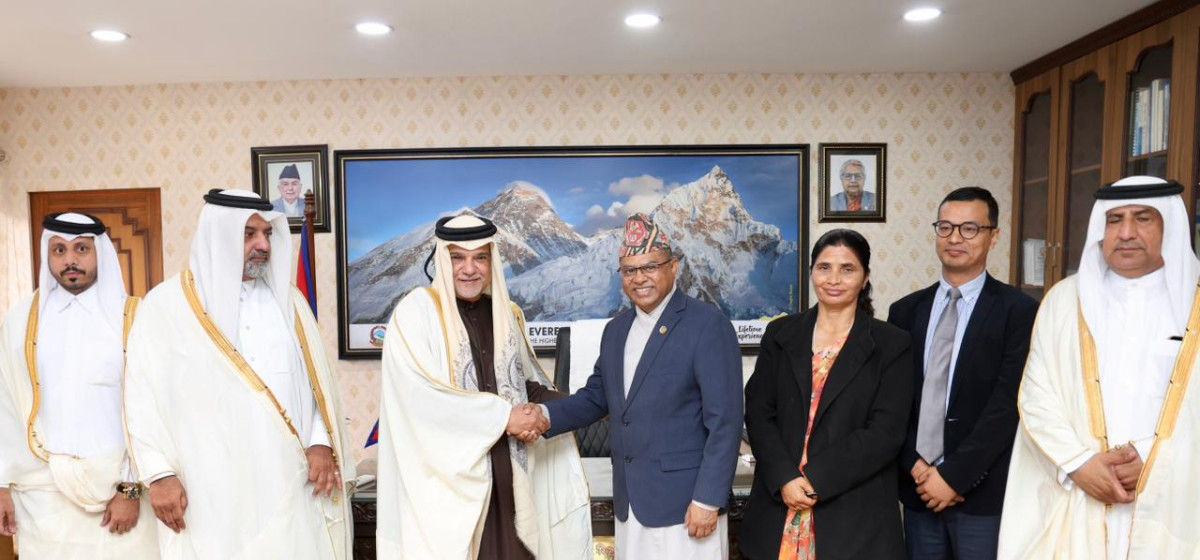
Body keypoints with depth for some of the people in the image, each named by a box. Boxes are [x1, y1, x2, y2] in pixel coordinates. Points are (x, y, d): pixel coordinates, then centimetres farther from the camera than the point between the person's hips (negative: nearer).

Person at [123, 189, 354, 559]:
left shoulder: (287, 299, 10)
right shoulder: (167, 304, -1)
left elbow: (317, 378, 9)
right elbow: (143, 395, -1)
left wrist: (322, 444, -2)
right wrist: (160, 474, -6)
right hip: (209, 490, -3)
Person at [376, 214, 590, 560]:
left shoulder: (507, 315, 10)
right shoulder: (416, 311, -8)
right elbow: (422, 394, -18)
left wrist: (538, 412, -3)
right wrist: (503, 416, -15)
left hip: (505, 475, 5)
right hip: (445, 477, -5)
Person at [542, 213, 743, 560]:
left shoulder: (709, 326, -12)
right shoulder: (616, 329, 9)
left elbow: (725, 422, -15)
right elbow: (596, 396, 14)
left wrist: (708, 500, -18)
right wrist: (547, 415, -4)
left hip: (685, 502, -6)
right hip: (630, 502, 6)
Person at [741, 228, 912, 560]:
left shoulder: (892, 345, -1)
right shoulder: (780, 334, 6)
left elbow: (885, 433, -8)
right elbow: (758, 413, 1)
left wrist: (815, 479, -14)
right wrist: (785, 478, -12)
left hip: (854, 513, -2)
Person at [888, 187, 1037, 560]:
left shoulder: (1018, 311, -6)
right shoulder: (905, 311, 6)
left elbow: (1007, 405, -12)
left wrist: (954, 475, -14)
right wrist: (916, 466, -7)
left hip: (983, 494, -3)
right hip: (918, 489, 4)